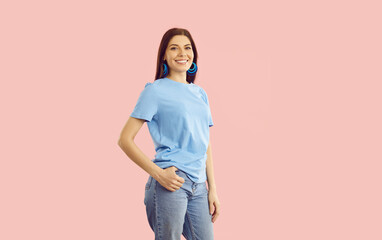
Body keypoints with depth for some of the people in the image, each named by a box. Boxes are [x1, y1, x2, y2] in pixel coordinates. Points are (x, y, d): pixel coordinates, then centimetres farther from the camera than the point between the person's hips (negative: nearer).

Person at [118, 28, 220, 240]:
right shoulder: (156, 90, -2)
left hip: (198, 185, 6)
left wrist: (212, 189, 14)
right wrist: (158, 173, -15)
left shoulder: (200, 93, 16)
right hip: (170, 182, -6)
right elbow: (125, 140, -6)